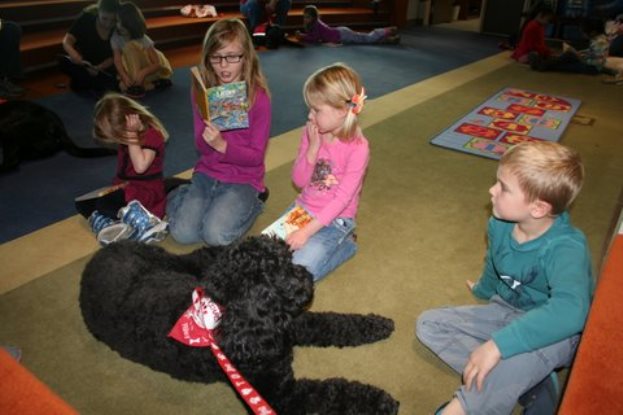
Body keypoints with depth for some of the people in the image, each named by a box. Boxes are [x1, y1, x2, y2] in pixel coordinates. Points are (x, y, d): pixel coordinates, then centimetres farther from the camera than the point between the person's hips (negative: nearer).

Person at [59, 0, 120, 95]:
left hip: (105, 67, 0)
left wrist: (99, 68, -33)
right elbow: (67, 41, -21)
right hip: (83, 64, 0)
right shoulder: (86, 19, -15)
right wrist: (73, 53, -45)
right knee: (63, 60, -29)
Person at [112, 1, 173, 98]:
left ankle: (137, 85, -29)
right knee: (123, 85, -30)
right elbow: (117, 60, -21)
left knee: (130, 47, -29)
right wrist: (124, 76, -41)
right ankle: (155, 83, -16)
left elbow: (157, 64, -27)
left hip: (148, 69, -4)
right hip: (131, 71, 4)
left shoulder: (144, 40, -23)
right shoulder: (115, 38, -14)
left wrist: (142, 73, -45)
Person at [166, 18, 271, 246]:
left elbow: (256, 156, -13)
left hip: (243, 178, -3)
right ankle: (179, 195, 21)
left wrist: (222, 145, -29)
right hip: (207, 172, 3)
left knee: (216, 235, -22)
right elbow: (201, 147, -1)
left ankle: (252, 202, 7)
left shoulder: (259, 97, -14)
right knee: (183, 233, -11)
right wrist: (207, 136, -25)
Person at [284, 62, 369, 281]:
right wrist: (313, 147, -16)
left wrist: (307, 231, -25)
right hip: (303, 209, 6)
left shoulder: (357, 147, -19)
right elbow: (299, 181, -1)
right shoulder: (311, 133, -4)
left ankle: (344, 244, 4)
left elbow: (342, 199, -20)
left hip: (335, 219, -5)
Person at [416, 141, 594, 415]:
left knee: (522, 355, -42)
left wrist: (498, 344, -49)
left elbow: (569, 312, -47)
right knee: (428, 324, -6)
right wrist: (484, 290, 34)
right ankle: (529, 385, -17)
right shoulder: (500, 225, -10)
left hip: (554, 331, -7)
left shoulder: (566, 248, -29)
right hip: (506, 312, 8)